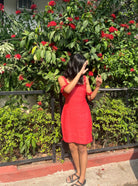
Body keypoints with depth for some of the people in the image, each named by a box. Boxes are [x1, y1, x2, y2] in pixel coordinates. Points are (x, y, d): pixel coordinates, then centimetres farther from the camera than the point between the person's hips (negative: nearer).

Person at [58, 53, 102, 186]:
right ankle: (78, 172, 35)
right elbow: (67, 90, -25)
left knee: (81, 147, 4)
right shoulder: (62, 78, -3)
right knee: (72, 146, 12)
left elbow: (90, 97, 8)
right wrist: (79, 73, -24)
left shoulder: (85, 79, 1)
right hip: (69, 115, 1)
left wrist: (97, 86, -7)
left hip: (82, 115, -1)